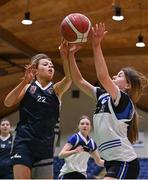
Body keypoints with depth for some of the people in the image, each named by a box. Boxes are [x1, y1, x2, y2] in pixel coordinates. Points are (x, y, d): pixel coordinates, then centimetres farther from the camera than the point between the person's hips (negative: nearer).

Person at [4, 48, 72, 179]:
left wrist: (65, 55, -29)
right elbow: (8, 103, -5)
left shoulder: (56, 89, 9)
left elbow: (69, 77, -11)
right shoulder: (28, 87, 8)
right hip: (24, 141, -3)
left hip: (45, 144, 3)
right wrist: (25, 81, -16)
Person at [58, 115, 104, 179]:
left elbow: (98, 161, 18)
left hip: (81, 175, 6)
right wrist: (74, 151, -38)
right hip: (67, 174, -6)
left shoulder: (92, 143, 7)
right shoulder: (74, 138, -11)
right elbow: (61, 154, -22)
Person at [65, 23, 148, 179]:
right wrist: (70, 55, 4)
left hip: (124, 162, -9)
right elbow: (79, 81, 12)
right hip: (112, 162, 9)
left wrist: (96, 46, -25)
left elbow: (103, 77, -26)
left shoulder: (124, 100, -10)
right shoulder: (103, 96, 13)